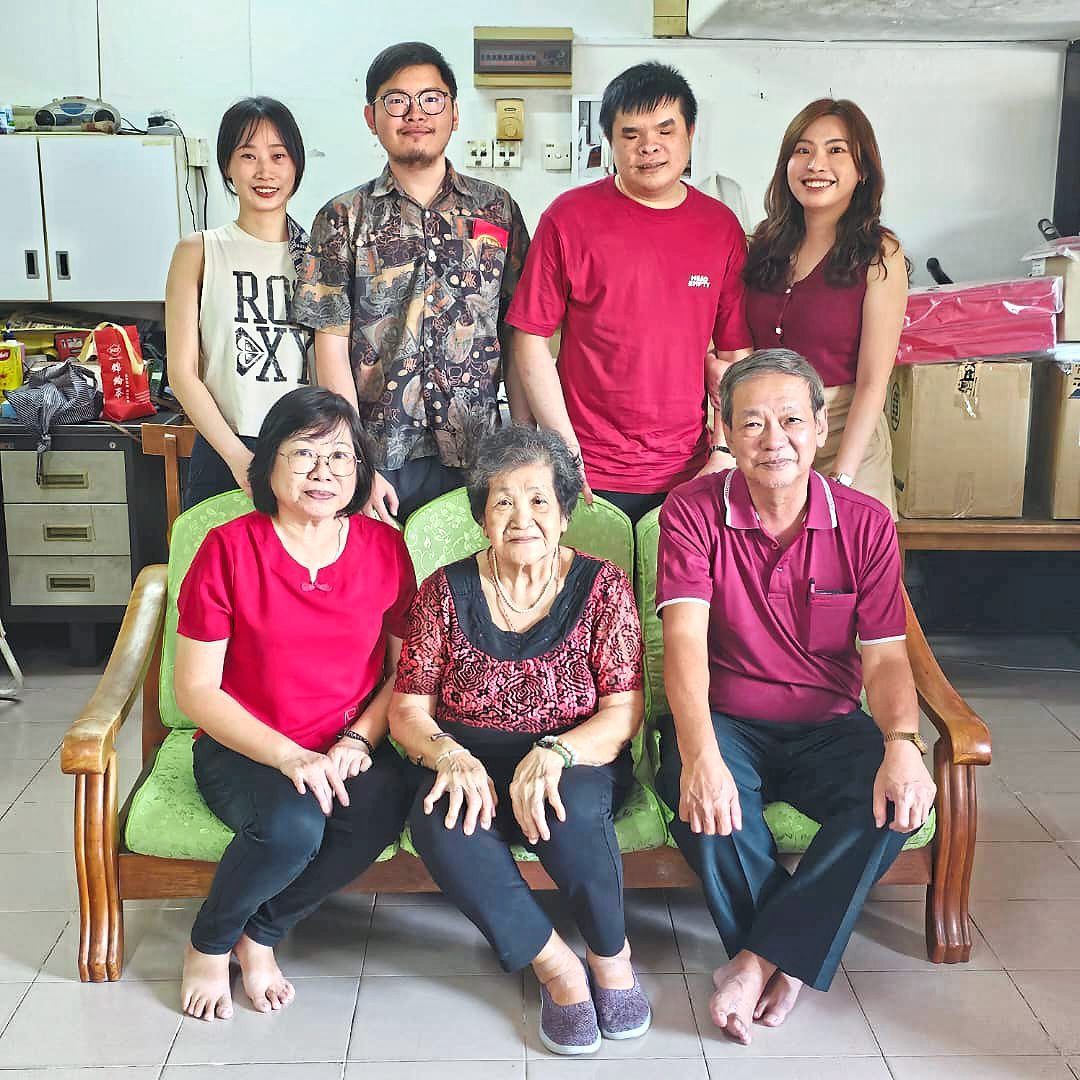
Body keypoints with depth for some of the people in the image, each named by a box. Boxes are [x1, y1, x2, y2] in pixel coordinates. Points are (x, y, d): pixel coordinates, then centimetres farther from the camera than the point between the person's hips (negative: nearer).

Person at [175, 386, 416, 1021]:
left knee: (383, 809, -30)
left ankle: (261, 934, -3)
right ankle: (210, 941, 2)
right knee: (293, 826, -33)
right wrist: (290, 757, -20)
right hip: (243, 749, -2)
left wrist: (359, 741, -12)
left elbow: (406, 668, 6)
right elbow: (196, 690, -9)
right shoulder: (229, 550, -9)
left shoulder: (384, 547, 0)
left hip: (351, 748, 3)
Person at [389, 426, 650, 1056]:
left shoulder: (601, 586, -1)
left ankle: (612, 957, -7)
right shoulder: (447, 591, 3)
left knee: (571, 807, -35)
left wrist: (554, 753, -26)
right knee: (440, 819, -32)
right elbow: (408, 709, 1)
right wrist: (451, 757, -21)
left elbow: (622, 711, -6)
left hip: (577, 763, -1)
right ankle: (556, 965, -15)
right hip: (471, 762, 2)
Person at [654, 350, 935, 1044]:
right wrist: (699, 755, -36)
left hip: (829, 727, 2)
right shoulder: (694, 510, -7)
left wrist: (902, 744, -27)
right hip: (725, 724, -2)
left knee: (897, 799, -28)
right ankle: (790, 960, -12)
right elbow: (684, 637, -19)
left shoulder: (865, 523, -1)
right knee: (704, 795, -34)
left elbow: (885, 656, -5)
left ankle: (758, 960, -17)